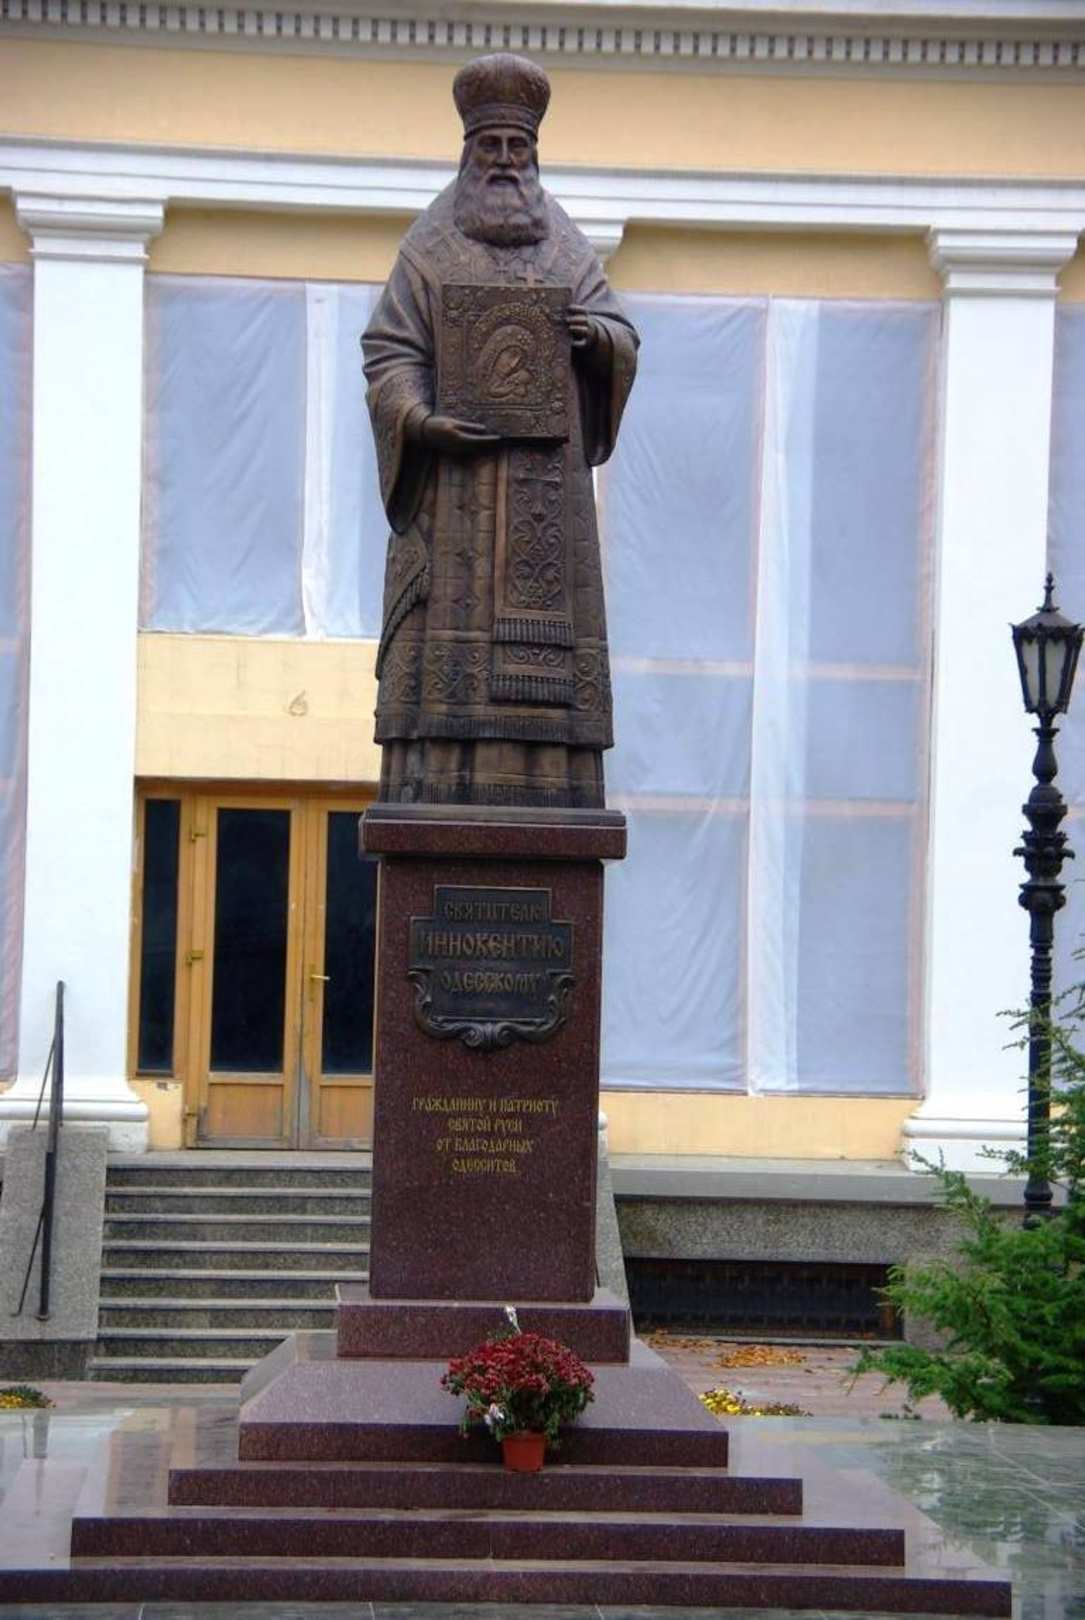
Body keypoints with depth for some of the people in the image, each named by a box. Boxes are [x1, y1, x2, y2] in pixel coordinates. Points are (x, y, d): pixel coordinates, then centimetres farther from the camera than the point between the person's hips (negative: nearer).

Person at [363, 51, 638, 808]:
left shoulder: (567, 249, 13)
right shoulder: (429, 247, 7)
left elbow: (622, 347, 8)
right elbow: (389, 354, -1)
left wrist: (597, 334, -17)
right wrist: (423, 422, -20)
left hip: (544, 475, 2)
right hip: (456, 475, -2)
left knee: (543, 620, -4)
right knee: (451, 620, -9)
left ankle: (539, 791, -4)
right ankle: (438, 790, -9)